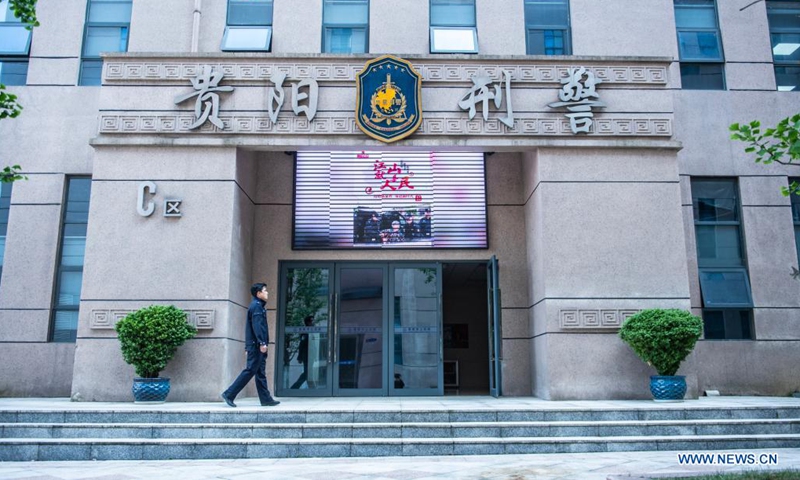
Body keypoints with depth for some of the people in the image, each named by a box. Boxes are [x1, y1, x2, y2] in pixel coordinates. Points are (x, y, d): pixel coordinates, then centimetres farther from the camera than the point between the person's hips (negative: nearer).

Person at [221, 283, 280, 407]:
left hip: (256, 345, 10)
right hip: (256, 345, -10)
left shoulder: (258, 305, 21)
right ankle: (229, 394, -4)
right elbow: (257, 325, -19)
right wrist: (262, 343, -24)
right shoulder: (256, 306, -9)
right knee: (250, 370, -8)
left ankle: (266, 399, 10)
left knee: (261, 372, 8)